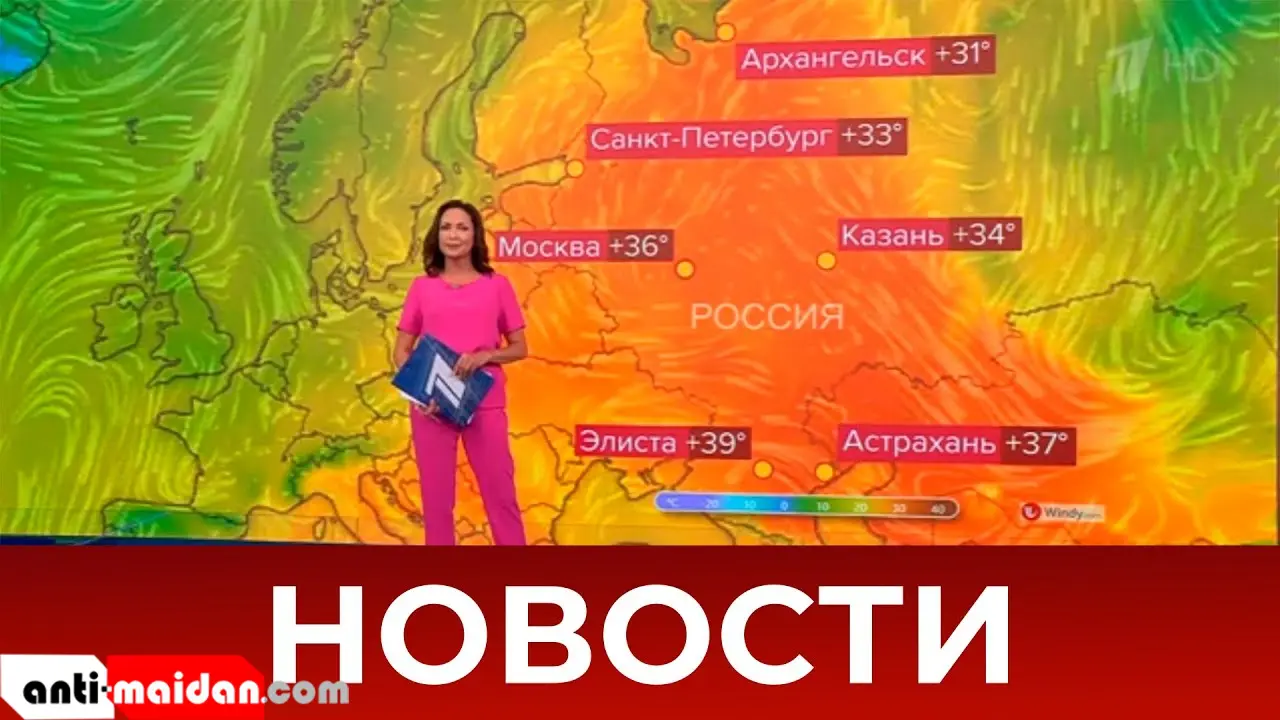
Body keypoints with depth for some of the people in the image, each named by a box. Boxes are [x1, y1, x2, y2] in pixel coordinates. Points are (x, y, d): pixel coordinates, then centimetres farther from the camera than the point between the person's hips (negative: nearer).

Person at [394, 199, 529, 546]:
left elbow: (519, 348, 6)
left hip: (484, 405, -1)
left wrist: (485, 356, -13)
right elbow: (401, 351, 7)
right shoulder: (421, 287, 5)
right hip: (430, 406, 1)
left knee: (500, 493, 3)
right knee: (436, 496, 7)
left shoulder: (497, 285, 3)